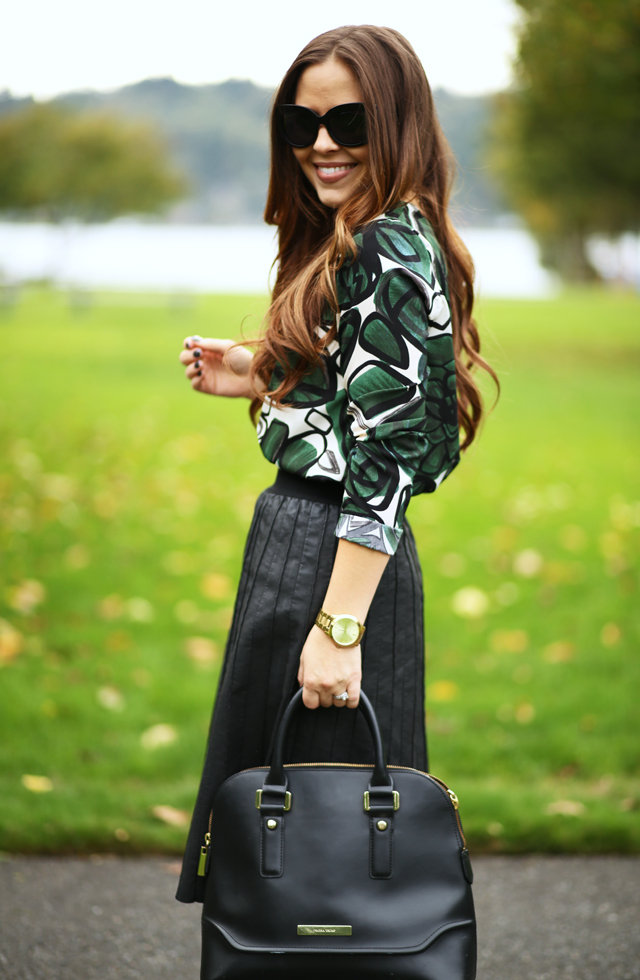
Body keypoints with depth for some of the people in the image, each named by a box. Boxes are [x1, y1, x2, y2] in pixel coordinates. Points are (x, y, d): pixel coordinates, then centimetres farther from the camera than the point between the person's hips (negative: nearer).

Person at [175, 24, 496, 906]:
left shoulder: (390, 248, -17)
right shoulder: (352, 242, 14)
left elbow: (386, 453, -23)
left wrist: (339, 628, -25)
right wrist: (260, 381, 9)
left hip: (333, 559, -10)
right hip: (300, 537, 10)